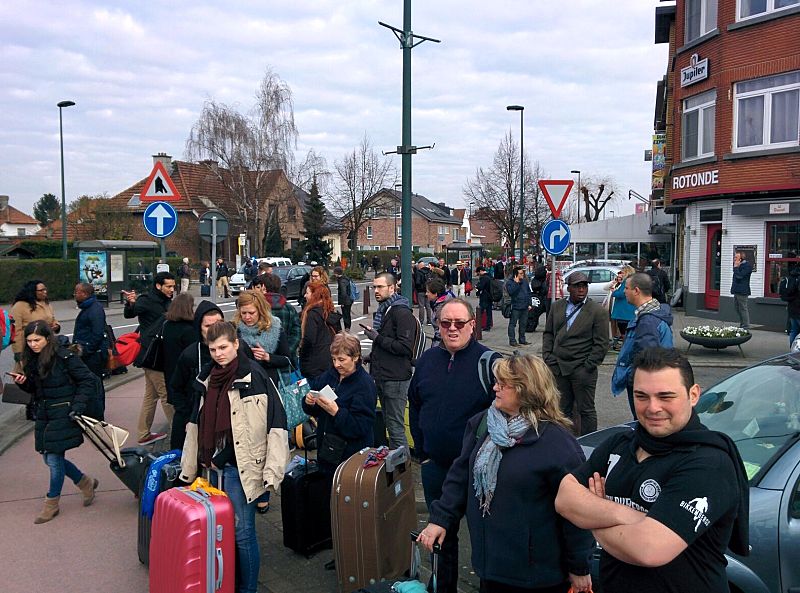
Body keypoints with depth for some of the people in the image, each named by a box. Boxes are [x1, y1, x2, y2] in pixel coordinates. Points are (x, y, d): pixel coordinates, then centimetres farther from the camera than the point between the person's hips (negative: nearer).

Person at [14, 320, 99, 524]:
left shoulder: (65, 356, -16)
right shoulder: (32, 360, 5)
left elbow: (88, 380, -12)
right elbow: (34, 389, 16)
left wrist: (78, 406, -19)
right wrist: (23, 382, -6)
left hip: (63, 416, -7)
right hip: (43, 416, 7)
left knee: (54, 458, -2)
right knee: (49, 458, 11)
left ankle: (52, 503, 17)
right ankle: (86, 483, 32)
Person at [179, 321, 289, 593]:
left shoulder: (254, 377, -11)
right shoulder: (208, 378, 10)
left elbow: (277, 423, -15)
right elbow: (196, 424, 19)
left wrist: (272, 472, -19)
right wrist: (188, 466, 19)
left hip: (241, 468, -6)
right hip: (214, 466, 7)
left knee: (241, 532, -2)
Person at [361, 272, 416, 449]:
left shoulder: (402, 313, -14)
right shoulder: (383, 310, 16)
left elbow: (405, 347, -23)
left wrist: (377, 337, -18)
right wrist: (373, 356, 16)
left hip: (396, 378, -10)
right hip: (382, 376, 10)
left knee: (396, 428, -6)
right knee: (390, 425, 17)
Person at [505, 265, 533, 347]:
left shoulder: (525, 281, 11)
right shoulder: (509, 282, -7)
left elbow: (529, 292, 16)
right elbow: (511, 292, -23)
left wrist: (529, 304, 12)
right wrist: (516, 283, -20)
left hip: (525, 306, 6)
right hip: (515, 307, -6)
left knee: (523, 323, 12)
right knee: (513, 323, -3)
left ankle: (522, 339, 23)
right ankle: (512, 340, 1)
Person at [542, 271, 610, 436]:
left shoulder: (598, 311, -5)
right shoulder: (557, 307, 10)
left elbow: (601, 344, -6)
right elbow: (548, 333, 15)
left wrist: (588, 366, -10)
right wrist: (547, 357, 4)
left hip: (582, 369, -4)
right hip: (557, 367, 4)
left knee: (586, 410, 4)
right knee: (563, 409, 11)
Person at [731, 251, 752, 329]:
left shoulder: (747, 265, -12)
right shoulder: (740, 265, 17)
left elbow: (739, 276, -20)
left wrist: (736, 267, -12)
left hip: (742, 291, -10)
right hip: (737, 291, 10)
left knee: (743, 309, -7)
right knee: (738, 309, 15)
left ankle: (746, 327, -4)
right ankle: (742, 326, 23)